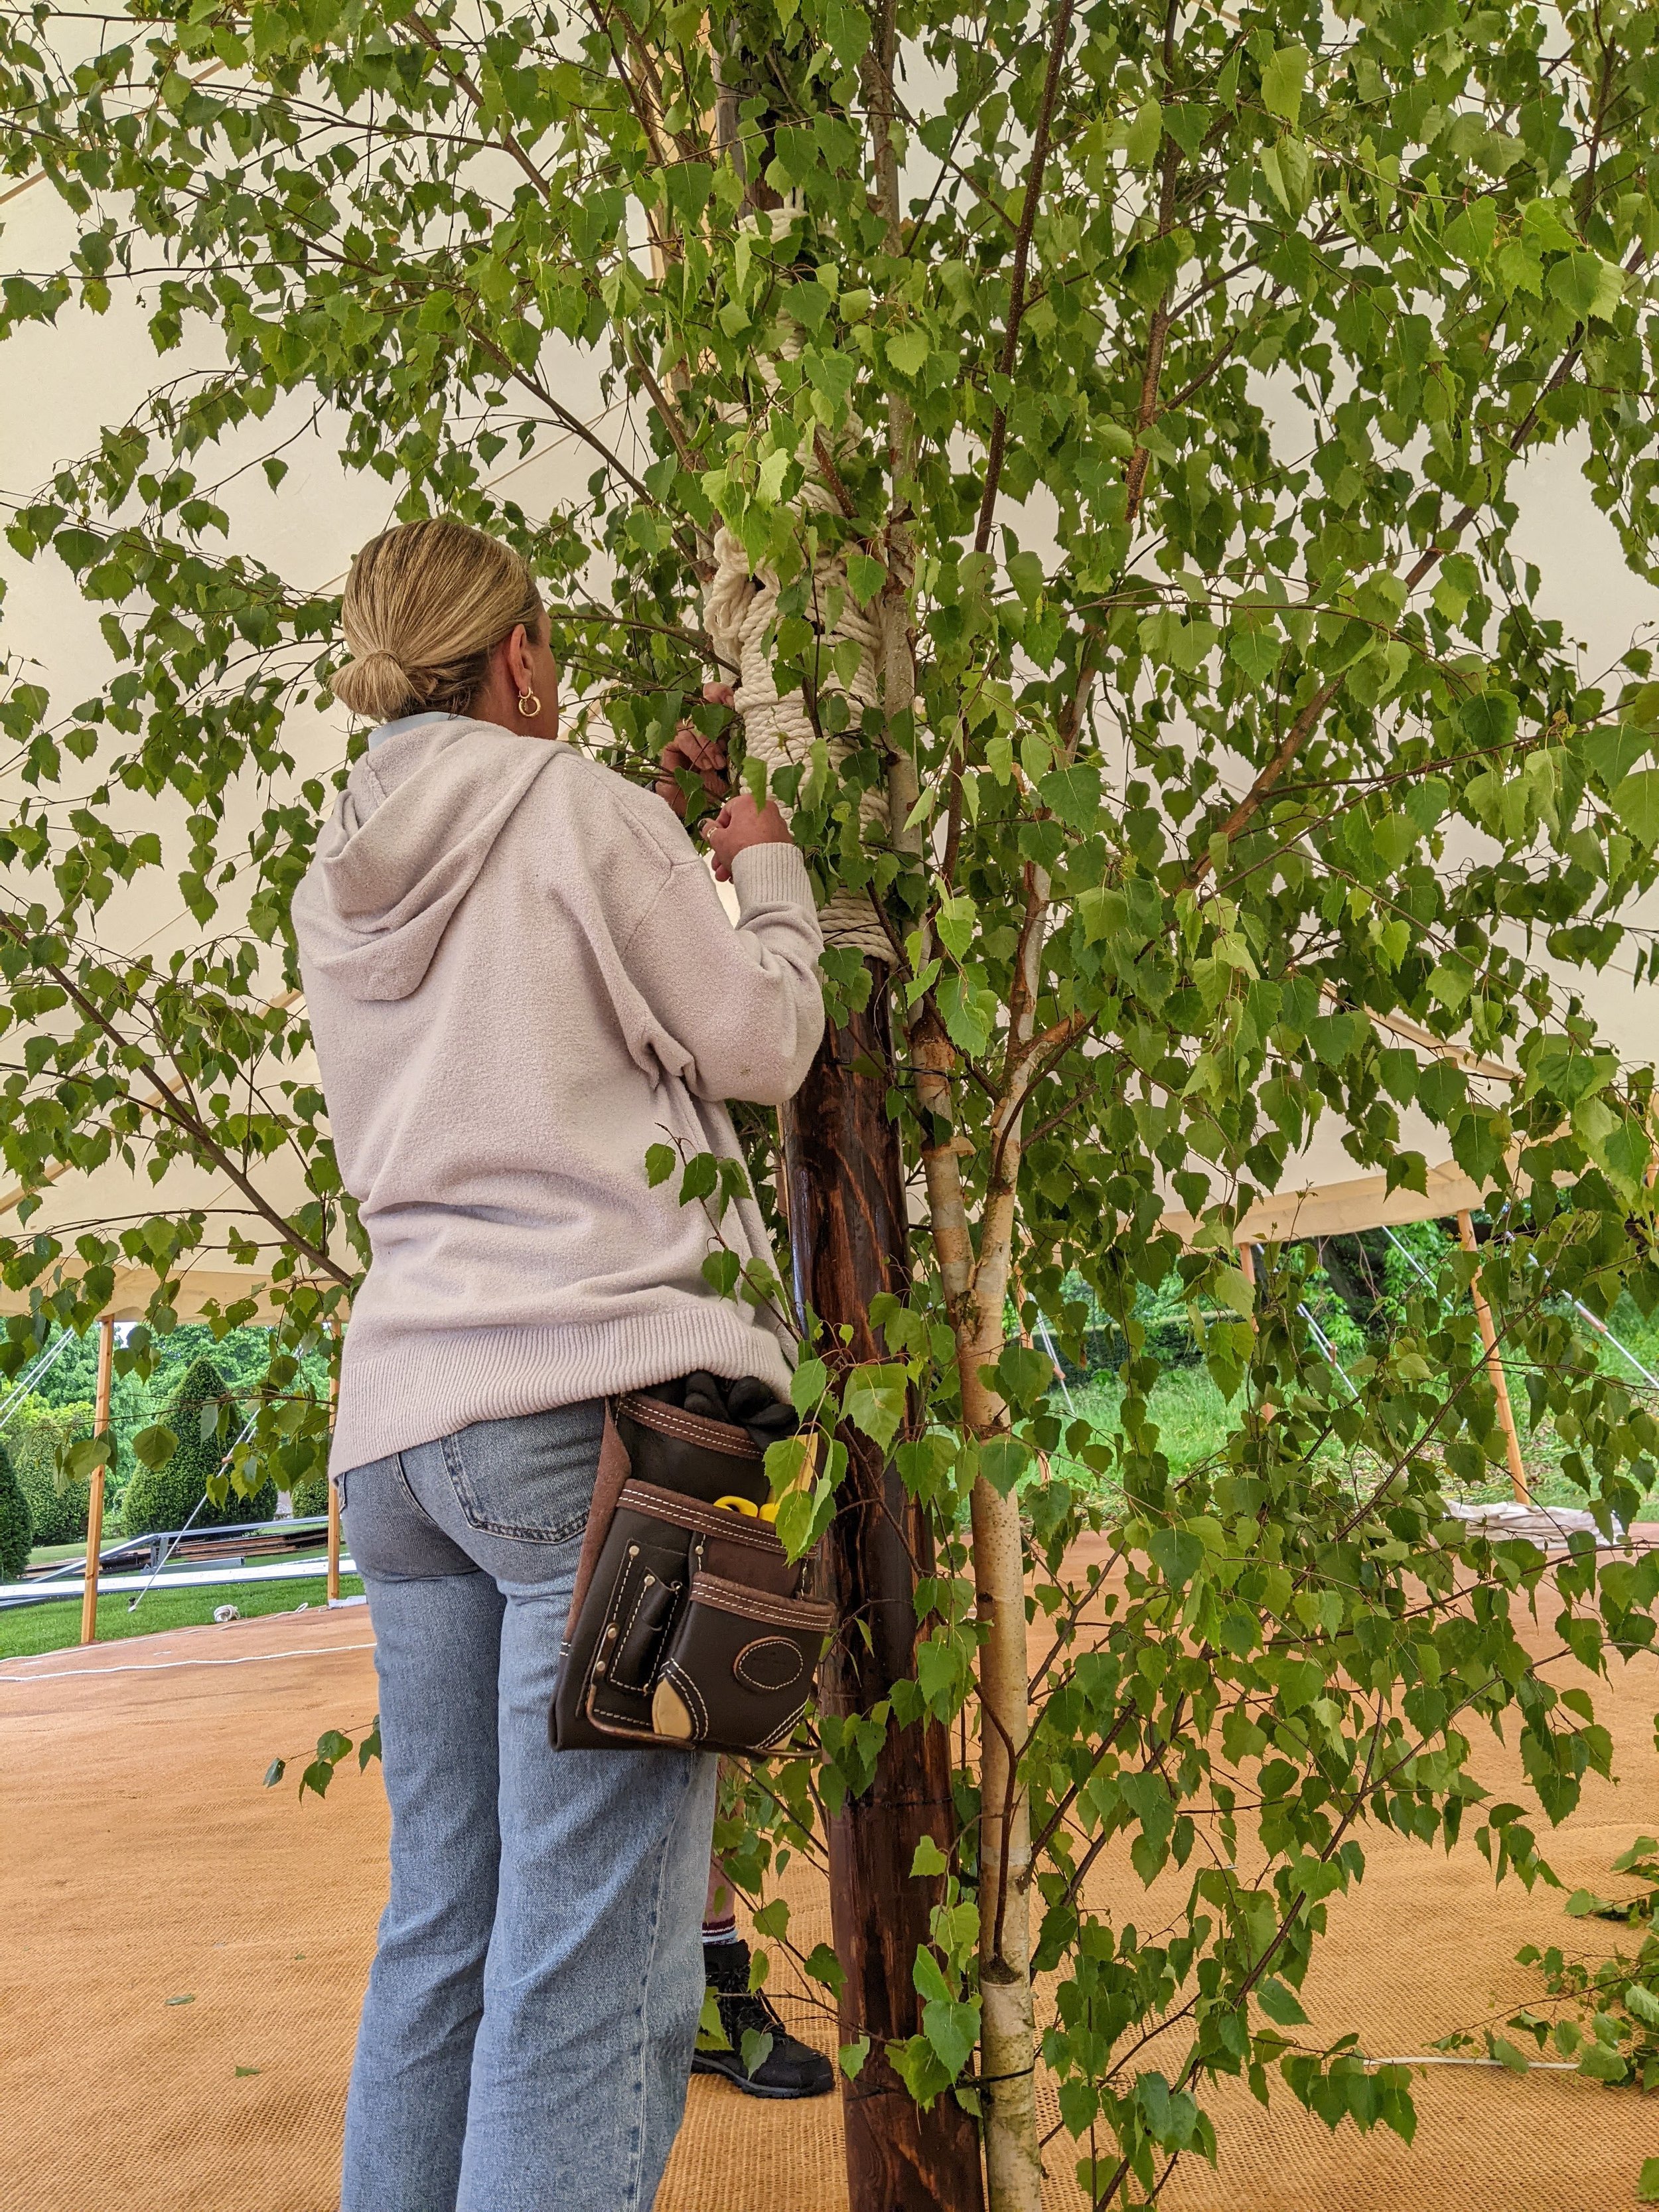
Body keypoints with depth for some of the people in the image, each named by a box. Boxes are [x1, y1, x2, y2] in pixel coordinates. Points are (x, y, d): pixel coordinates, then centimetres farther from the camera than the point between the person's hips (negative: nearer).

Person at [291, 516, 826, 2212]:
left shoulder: (339, 888, 18)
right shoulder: (577, 808, -2)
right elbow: (760, 1047, 1)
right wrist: (765, 872, 18)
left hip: (399, 1422, 8)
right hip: (602, 1391, -7)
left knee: (439, 1940, 15)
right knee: (591, 1974, -3)